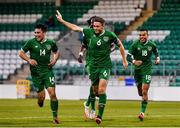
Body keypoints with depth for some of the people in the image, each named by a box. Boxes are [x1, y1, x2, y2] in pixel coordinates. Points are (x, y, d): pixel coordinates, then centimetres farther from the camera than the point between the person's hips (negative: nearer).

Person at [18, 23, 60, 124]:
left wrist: (54, 60, 3)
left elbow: (57, 52, 22)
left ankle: (55, 117, 0)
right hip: (36, 73, -1)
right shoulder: (31, 42, -2)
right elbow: (21, 53, 4)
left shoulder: (51, 43, 4)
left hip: (48, 71, 1)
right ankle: (40, 103, 36)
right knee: (41, 96, -3)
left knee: (52, 93, -11)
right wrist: (29, 60, -12)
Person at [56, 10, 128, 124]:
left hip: (105, 66, -4)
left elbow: (120, 45, 7)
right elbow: (75, 28, 8)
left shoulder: (109, 35, -8)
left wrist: (124, 60, 10)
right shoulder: (89, 32, -1)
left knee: (101, 90, -16)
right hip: (93, 66, 4)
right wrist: (62, 21, 7)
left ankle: (100, 115, -16)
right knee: (96, 90, 8)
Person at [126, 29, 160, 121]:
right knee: (140, 92, 13)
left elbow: (156, 52, 18)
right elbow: (128, 56, -11)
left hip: (147, 70, -1)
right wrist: (134, 61, -31)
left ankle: (142, 112, -9)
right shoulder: (135, 44, -8)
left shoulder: (151, 44, -3)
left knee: (144, 92, -12)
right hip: (137, 70, 2)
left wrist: (157, 59, -2)